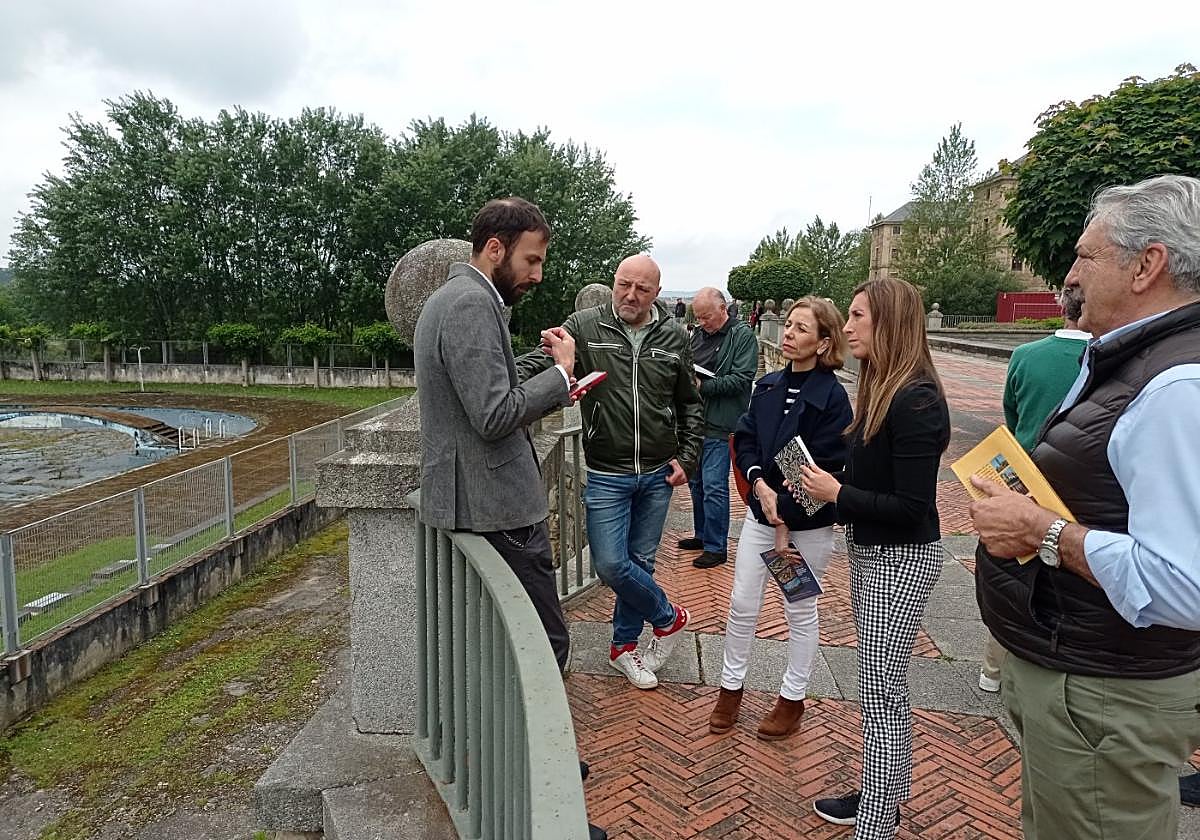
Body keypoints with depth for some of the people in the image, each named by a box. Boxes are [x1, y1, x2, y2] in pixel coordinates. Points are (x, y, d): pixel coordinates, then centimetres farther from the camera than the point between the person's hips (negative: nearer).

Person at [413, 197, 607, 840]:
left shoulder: (451, 298, 18)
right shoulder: (472, 305, -17)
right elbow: (493, 414, -24)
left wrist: (548, 388, 15)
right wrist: (560, 373, -13)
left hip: (478, 496, 11)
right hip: (495, 505, -11)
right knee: (545, 642, -3)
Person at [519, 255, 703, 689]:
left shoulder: (674, 337, 0)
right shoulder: (585, 326, -8)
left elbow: (690, 404, 10)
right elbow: (539, 362, -18)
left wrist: (687, 458, 3)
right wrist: (510, 373, -41)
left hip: (658, 473, 2)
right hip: (607, 474, -2)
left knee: (640, 561, 12)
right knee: (611, 564, -4)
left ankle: (624, 645, 33)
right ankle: (669, 617, 24)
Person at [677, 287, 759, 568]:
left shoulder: (743, 336, -8)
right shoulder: (698, 334, 12)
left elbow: (742, 379, -17)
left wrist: (702, 386, -19)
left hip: (719, 426, -7)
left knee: (713, 487, -5)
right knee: (696, 483, 17)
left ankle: (716, 547, 8)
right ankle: (702, 535, 32)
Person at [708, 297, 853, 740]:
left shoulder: (832, 395, -15)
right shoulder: (768, 386, 2)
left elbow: (827, 467, -17)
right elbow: (745, 439, 3)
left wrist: (784, 511, -17)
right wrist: (760, 484, -14)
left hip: (808, 523, -4)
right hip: (761, 513, 5)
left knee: (800, 610, 13)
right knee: (742, 604, 10)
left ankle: (792, 698, 31)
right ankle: (731, 687, 29)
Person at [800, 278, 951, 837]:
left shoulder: (915, 401, -21)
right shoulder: (880, 389, 6)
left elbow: (912, 507, -23)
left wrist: (837, 494, -17)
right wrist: (829, 494, -2)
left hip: (900, 560, -9)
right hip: (868, 553, 9)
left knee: (881, 691, -1)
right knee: (882, 686, 19)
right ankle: (881, 795, 35)